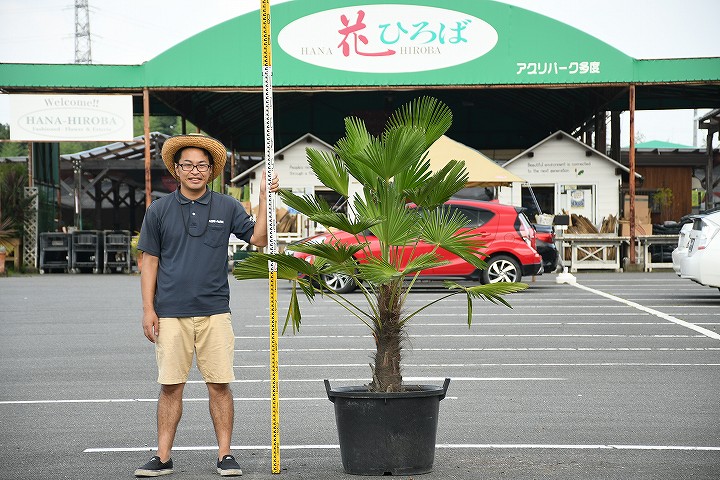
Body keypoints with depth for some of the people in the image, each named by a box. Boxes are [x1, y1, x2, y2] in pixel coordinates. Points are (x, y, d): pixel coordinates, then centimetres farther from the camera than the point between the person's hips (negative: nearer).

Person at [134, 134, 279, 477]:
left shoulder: (227, 207, 8)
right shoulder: (159, 210, 7)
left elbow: (258, 238, 3)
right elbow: (150, 261, 7)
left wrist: (264, 198, -6)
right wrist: (148, 309, 1)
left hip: (214, 312, 0)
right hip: (171, 313, 0)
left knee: (219, 384, 0)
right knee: (170, 386, 2)